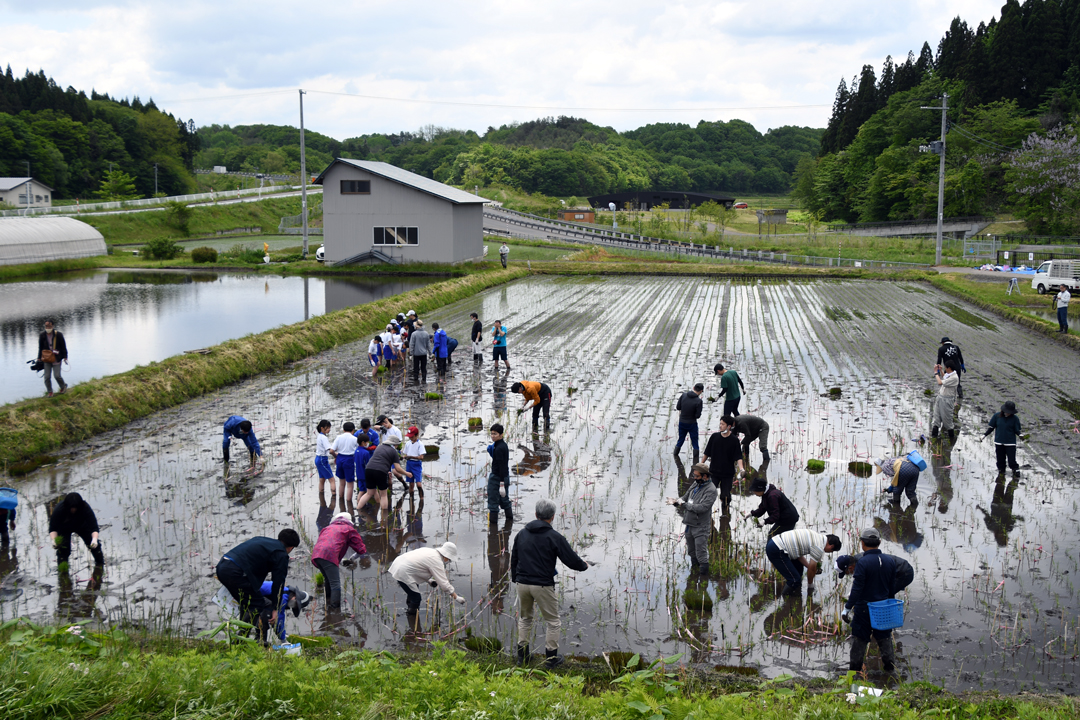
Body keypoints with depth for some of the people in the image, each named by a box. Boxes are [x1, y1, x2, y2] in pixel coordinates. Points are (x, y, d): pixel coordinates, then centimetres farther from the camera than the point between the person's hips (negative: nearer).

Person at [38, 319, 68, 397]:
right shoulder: (42, 336, 4)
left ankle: (63, 386, 19)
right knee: (47, 376, -2)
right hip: (46, 359, 3)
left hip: (56, 359, -3)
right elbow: (40, 348, 15)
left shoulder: (58, 335, -4)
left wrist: (65, 357, -2)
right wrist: (39, 358, 11)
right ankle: (49, 392, 11)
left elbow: (63, 346, 2)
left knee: (57, 375, -9)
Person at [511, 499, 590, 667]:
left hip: (522, 584, 5)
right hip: (543, 586, -5)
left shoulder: (521, 534, 6)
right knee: (553, 621, 11)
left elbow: (513, 559, 15)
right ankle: (551, 657, 15)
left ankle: (522, 656, 25)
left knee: (525, 618, 22)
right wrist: (584, 565, 15)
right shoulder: (554, 537, -10)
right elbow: (572, 560, -7)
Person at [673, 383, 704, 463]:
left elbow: (678, 407, -2)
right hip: (692, 424, -4)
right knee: (695, 444, 9)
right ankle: (695, 463, 10)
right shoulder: (698, 401, -22)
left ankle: (675, 457, 34)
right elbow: (698, 415, -17)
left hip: (682, 423, 4)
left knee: (680, 440, 23)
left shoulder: (683, 395, -10)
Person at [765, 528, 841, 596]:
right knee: (795, 580, -9)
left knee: (798, 565, 28)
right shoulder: (819, 547, -10)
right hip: (776, 551, -10)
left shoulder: (817, 536, 19)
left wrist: (809, 566, 20)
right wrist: (810, 586, 15)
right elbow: (811, 569, -1)